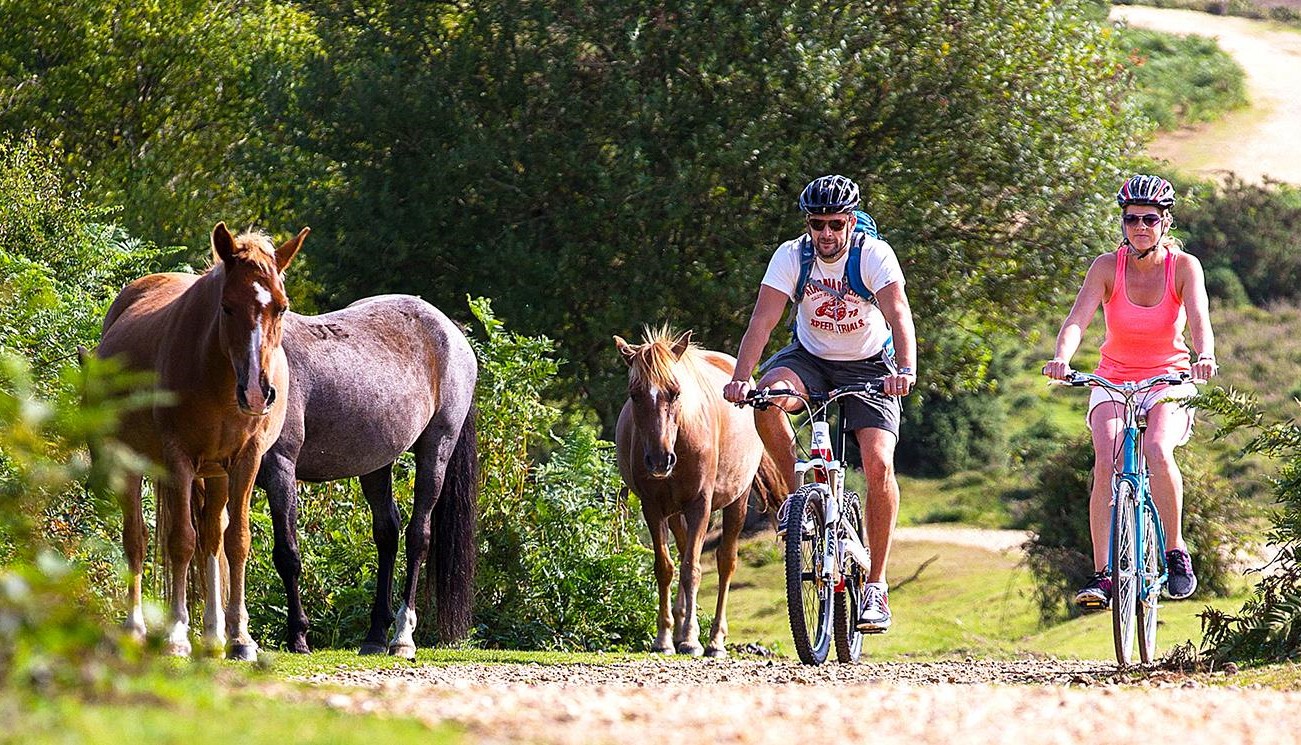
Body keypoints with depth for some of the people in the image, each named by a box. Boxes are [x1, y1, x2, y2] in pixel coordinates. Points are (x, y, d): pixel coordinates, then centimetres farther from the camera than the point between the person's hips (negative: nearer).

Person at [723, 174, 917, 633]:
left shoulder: (874, 255, -21)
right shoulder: (792, 256, -16)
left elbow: (898, 315, -34)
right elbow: (763, 320, -24)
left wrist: (906, 369, -53)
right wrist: (741, 378, -40)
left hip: (869, 364, -2)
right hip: (811, 358, 2)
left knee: (878, 463, -20)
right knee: (766, 400, -32)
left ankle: (877, 587, -9)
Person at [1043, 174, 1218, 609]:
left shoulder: (1184, 266, -9)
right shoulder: (1107, 267, -9)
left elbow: (1198, 319, -24)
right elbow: (1078, 318, -21)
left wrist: (1205, 357, -46)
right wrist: (1061, 359, -42)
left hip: (1168, 379, -1)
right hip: (1113, 380, 1)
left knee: (1157, 450, -30)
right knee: (1106, 462, -24)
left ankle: (1176, 552, -13)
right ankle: (1103, 575, -21)